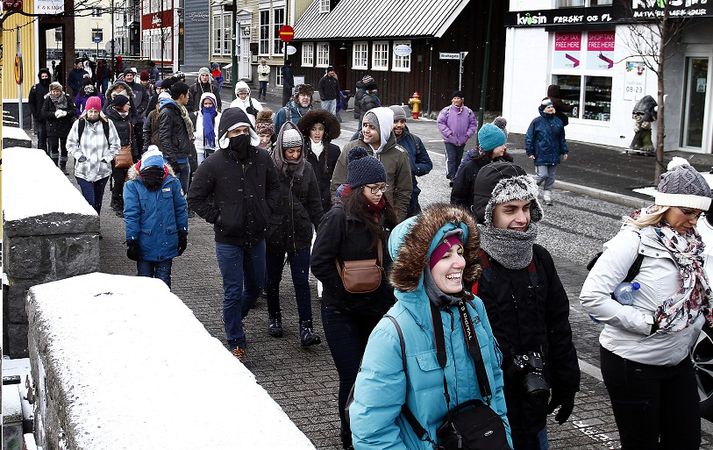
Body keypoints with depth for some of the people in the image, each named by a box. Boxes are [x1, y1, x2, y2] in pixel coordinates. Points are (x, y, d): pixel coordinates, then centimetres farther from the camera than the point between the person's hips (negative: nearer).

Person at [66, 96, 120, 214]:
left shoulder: (107, 124, -2)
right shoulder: (79, 124, -1)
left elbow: (116, 144, 5)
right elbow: (70, 143, 8)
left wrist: (107, 158, -4)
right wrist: (78, 155, -5)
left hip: (102, 170, 2)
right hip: (83, 171, -2)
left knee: (98, 202, 14)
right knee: (89, 201, -12)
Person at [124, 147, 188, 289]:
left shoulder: (172, 183, -6)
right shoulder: (132, 185, -11)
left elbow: (181, 210, 4)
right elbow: (131, 215, -10)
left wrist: (182, 234, 7)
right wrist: (132, 241, -11)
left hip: (166, 244, 1)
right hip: (144, 244, -1)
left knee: (164, 282, 11)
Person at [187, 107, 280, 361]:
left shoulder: (261, 158, -2)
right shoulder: (214, 164, -13)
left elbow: (274, 187, 15)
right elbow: (195, 198, -6)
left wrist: (267, 212, 3)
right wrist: (217, 217, -12)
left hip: (256, 236, 5)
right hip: (228, 239, -5)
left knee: (256, 286, 18)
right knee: (234, 291, 1)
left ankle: (234, 319, 46)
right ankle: (237, 343, 14)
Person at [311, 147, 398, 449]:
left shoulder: (383, 215, 4)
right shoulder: (339, 218, -16)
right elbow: (320, 264, -18)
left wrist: (386, 292, 3)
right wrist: (349, 291, -16)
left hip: (377, 309, 6)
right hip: (343, 313, -5)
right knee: (353, 378, -2)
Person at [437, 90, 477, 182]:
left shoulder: (468, 112, 5)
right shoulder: (446, 111, -5)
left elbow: (473, 124, 10)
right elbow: (441, 123, -6)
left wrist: (468, 134, -2)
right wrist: (448, 133, -13)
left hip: (462, 141, 4)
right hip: (450, 141, -4)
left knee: (458, 159, 13)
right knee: (451, 159, -11)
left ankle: (457, 177, 23)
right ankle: (452, 177, -11)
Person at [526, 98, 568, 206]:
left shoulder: (558, 122, 8)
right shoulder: (537, 122, -6)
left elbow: (562, 139, 16)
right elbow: (529, 138, -3)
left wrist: (565, 151, 12)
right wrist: (530, 152, -8)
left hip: (554, 155, 5)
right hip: (541, 155, -4)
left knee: (551, 177, 8)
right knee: (542, 175, -10)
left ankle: (547, 195, 19)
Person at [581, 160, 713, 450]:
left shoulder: (689, 243, 3)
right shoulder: (635, 240, -18)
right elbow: (591, 297, -24)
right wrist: (648, 323, -23)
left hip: (678, 361, 7)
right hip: (634, 364, -7)